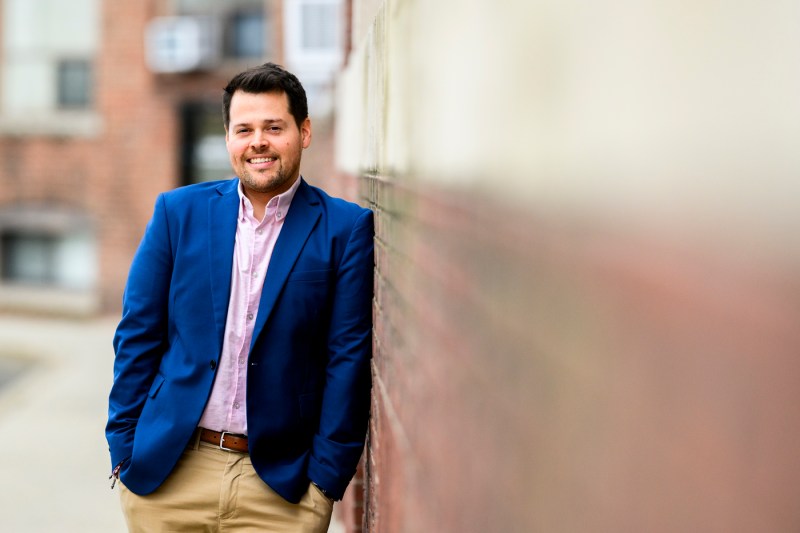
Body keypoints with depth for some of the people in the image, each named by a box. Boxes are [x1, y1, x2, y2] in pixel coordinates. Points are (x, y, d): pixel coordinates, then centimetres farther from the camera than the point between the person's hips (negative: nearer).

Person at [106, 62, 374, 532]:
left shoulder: (346, 228, -3)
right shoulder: (179, 211, 4)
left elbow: (349, 357, -4)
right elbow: (137, 336, 6)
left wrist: (327, 477, -7)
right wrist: (124, 449, 2)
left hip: (281, 485, -2)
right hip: (166, 475, 2)